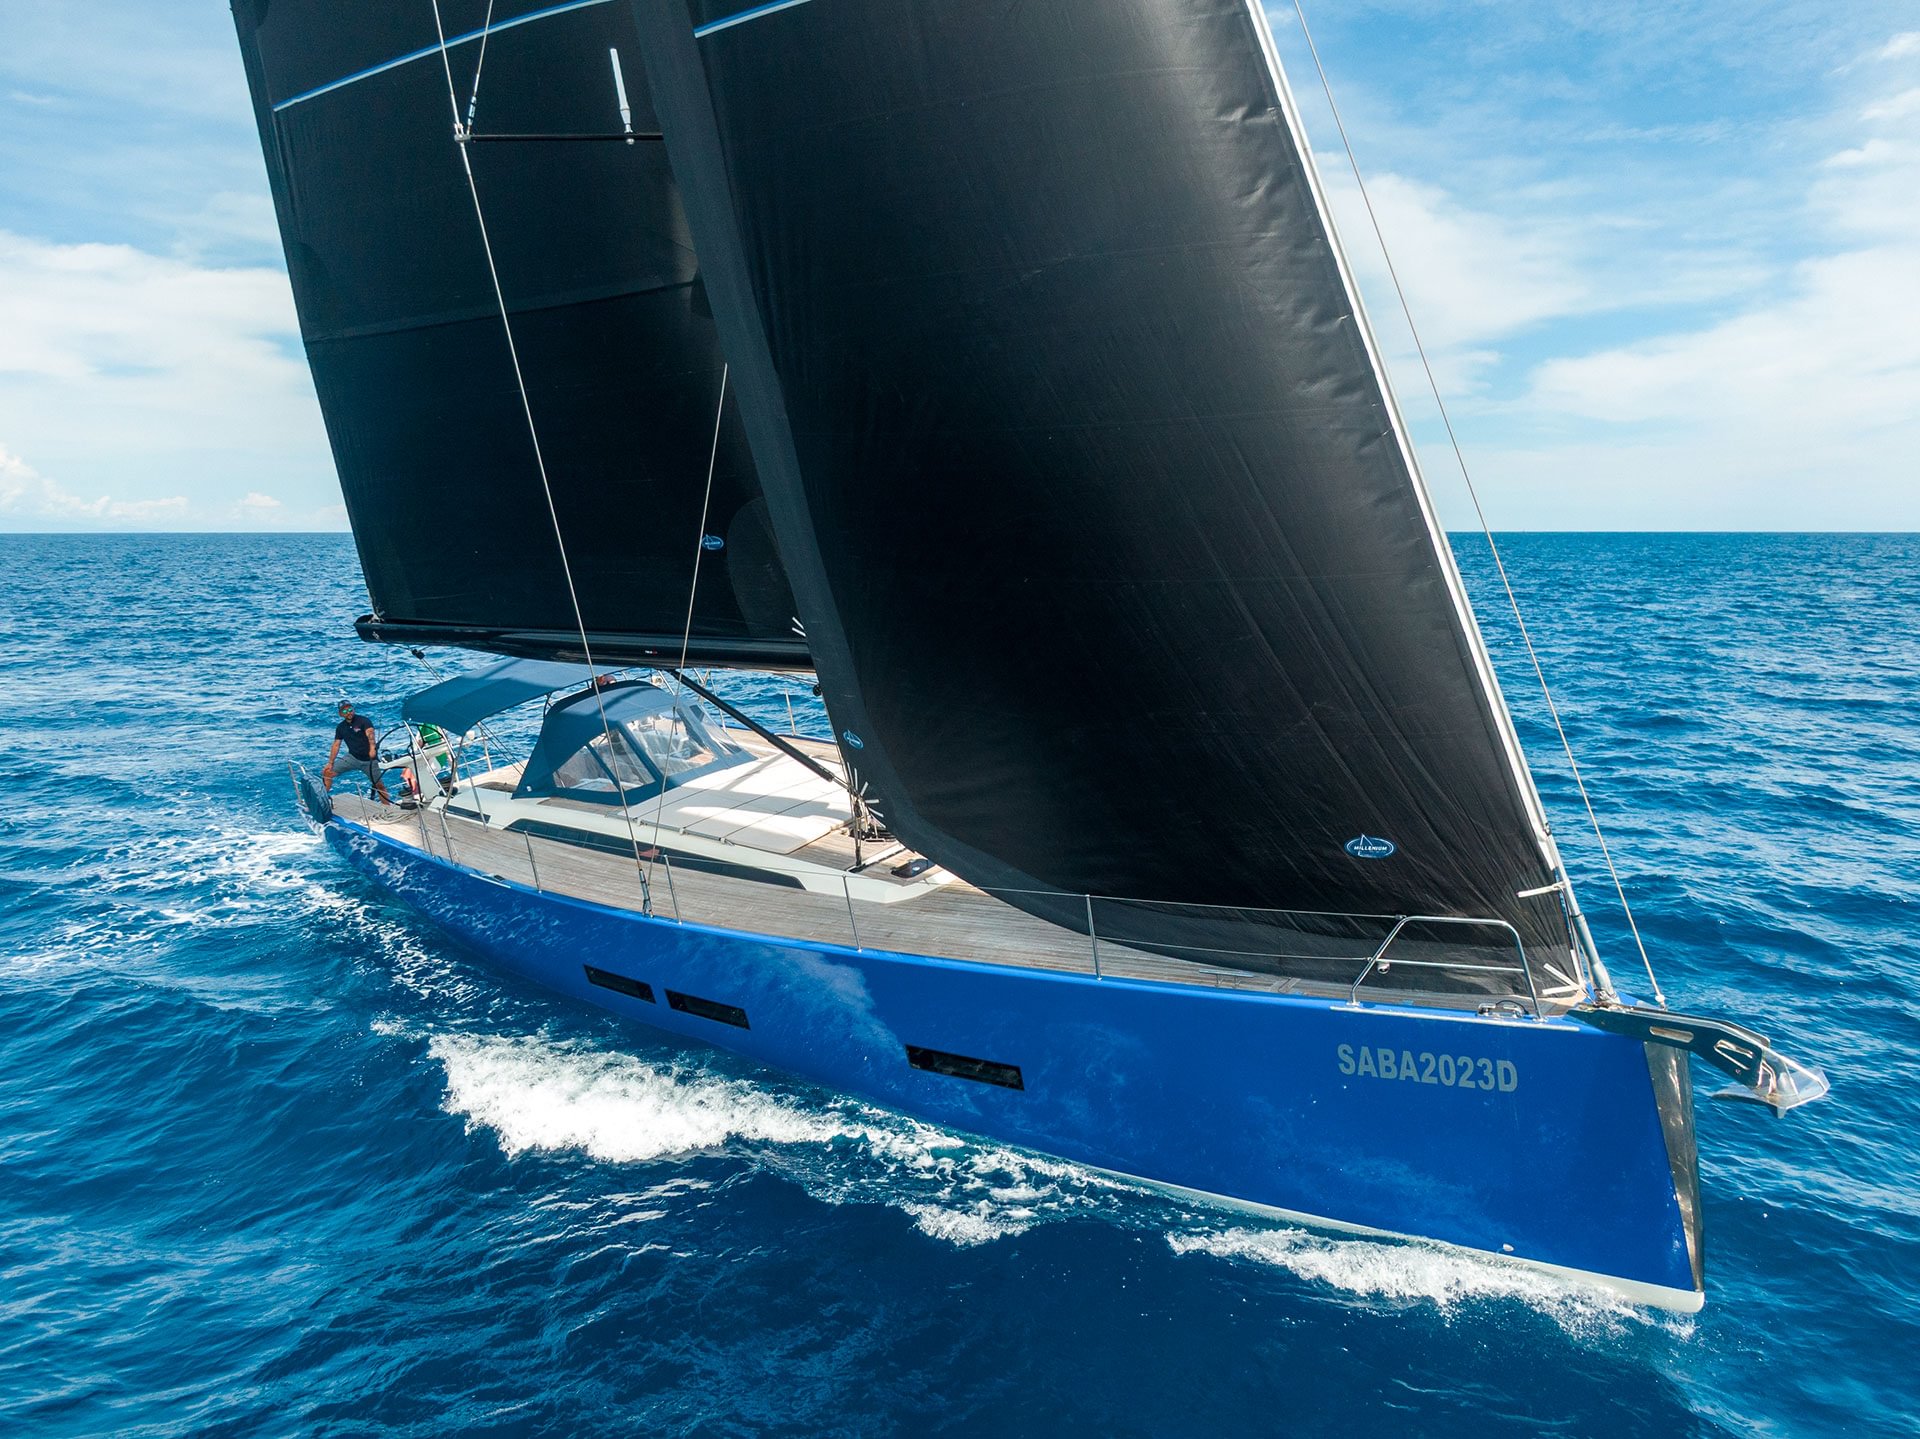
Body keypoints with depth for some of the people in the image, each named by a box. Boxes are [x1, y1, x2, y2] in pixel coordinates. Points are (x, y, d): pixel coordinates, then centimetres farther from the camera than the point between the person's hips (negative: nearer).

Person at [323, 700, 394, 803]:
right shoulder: (340, 727, 5)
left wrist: (372, 748, -48)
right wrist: (330, 763, 1)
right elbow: (336, 745, 7)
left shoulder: (364, 721, -12)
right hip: (352, 758, 5)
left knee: (379, 786, -6)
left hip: (369, 759, -4)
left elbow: (370, 734, -29)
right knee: (327, 772, -4)